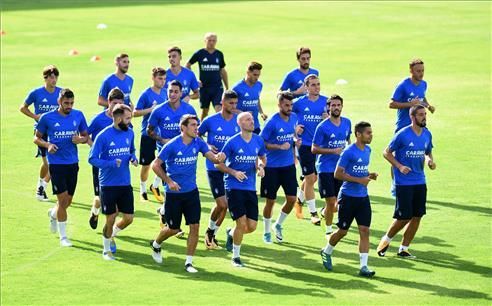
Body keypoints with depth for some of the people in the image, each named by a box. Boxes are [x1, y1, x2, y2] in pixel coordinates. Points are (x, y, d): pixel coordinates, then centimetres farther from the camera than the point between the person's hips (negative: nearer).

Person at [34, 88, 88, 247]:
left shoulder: (78, 116, 2)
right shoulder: (47, 118, -7)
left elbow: (85, 135, 13)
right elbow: (37, 138, 3)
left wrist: (80, 139, -11)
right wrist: (47, 145, -17)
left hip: (73, 163, 4)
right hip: (56, 163, -4)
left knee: (68, 201, 11)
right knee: (63, 199, -9)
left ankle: (53, 213, 47)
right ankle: (63, 236, 3)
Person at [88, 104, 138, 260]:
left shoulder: (130, 133, 1)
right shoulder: (103, 136, -15)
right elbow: (92, 159, -12)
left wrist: (133, 158, -4)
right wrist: (111, 164, -24)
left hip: (125, 183, 5)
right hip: (108, 184, -5)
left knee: (128, 218, 5)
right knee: (111, 220, 2)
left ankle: (111, 235, 35)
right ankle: (106, 250, 24)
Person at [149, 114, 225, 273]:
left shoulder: (198, 143, -3)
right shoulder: (172, 145, -15)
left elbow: (212, 157, -11)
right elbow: (156, 165, -9)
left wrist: (218, 158, -35)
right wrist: (169, 181, -17)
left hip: (191, 191, 4)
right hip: (174, 193, -4)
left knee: (194, 226, -5)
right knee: (173, 229, 7)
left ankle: (188, 262, 5)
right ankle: (155, 245, 38)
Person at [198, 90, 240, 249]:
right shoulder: (211, 121, -6)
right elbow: (197, 136, 7)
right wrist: (207, 147, -10)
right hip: (214, 168, -3)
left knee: (223, 205, 7)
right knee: (222, 204, -11)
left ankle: (212, 233, 26)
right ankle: (211, 229, 14)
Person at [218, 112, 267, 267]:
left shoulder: (258, 141, 4)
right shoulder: (232, 142, -9)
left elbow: (262, 157, 22)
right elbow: (219, 164, -3)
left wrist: (261, 166, -1)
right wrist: (234, 172, -18)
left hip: (251, 188, 5)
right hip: (234, 187, -5)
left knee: (252, 226, 1)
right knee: (242, 223, -11)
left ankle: (231, 234, 35)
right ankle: (236, 257, 9)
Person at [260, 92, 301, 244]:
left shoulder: (294, 118, 2)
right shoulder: (272, 122, -16)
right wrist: (279, 147, -23)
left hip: (289, 165, 5)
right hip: (272, 167, -5)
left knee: (292, 198, 1)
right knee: (270, 201, 3)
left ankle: (278, 225, 25)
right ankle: (267, 232, 21)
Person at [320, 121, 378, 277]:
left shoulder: (367, 150, 9)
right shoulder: (348, 152, -15)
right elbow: (338, 174, -16)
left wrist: (369, 175, 3)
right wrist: (359, 180, -20)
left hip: (363, 197, 6)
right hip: (348, 197, -6)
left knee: (364, 230, -4)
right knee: (342, 231, 5)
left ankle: (364, 267, -5)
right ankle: (326, 252, 33)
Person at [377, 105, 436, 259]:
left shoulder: (427, 134, 5)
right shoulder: (402, 134, -12)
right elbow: (387, 153, -5)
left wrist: (430, 161, -2)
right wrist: (400, 166, -17)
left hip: (420, 182, 6)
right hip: (403, 182, -6)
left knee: (417, 217, 3)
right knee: (404, 217, -5)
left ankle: (404, 249, 15)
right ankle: (386, 240, 21)